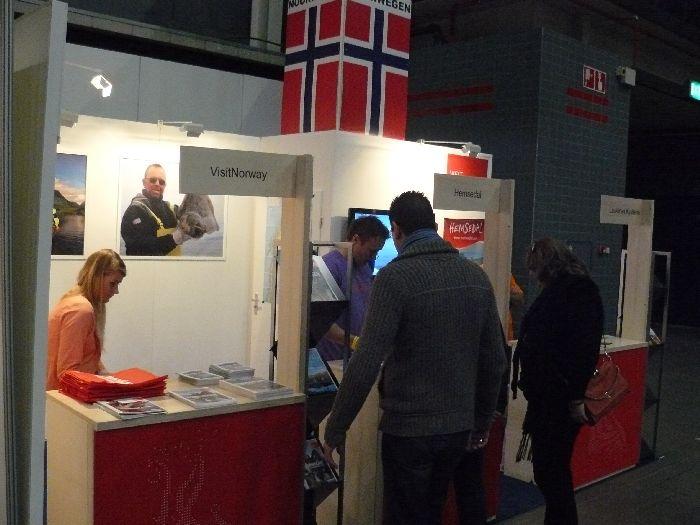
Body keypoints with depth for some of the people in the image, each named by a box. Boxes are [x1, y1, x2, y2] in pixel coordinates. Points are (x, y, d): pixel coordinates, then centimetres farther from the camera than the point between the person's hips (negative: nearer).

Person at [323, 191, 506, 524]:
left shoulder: (395, 276, -15)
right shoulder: (476, 276, 4)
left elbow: (366, 364, -20)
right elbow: (494, 359, 9)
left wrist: (335, 430, -11)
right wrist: (482, 421, 20)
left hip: (409, 429, -6)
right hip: (459, 427, 6)